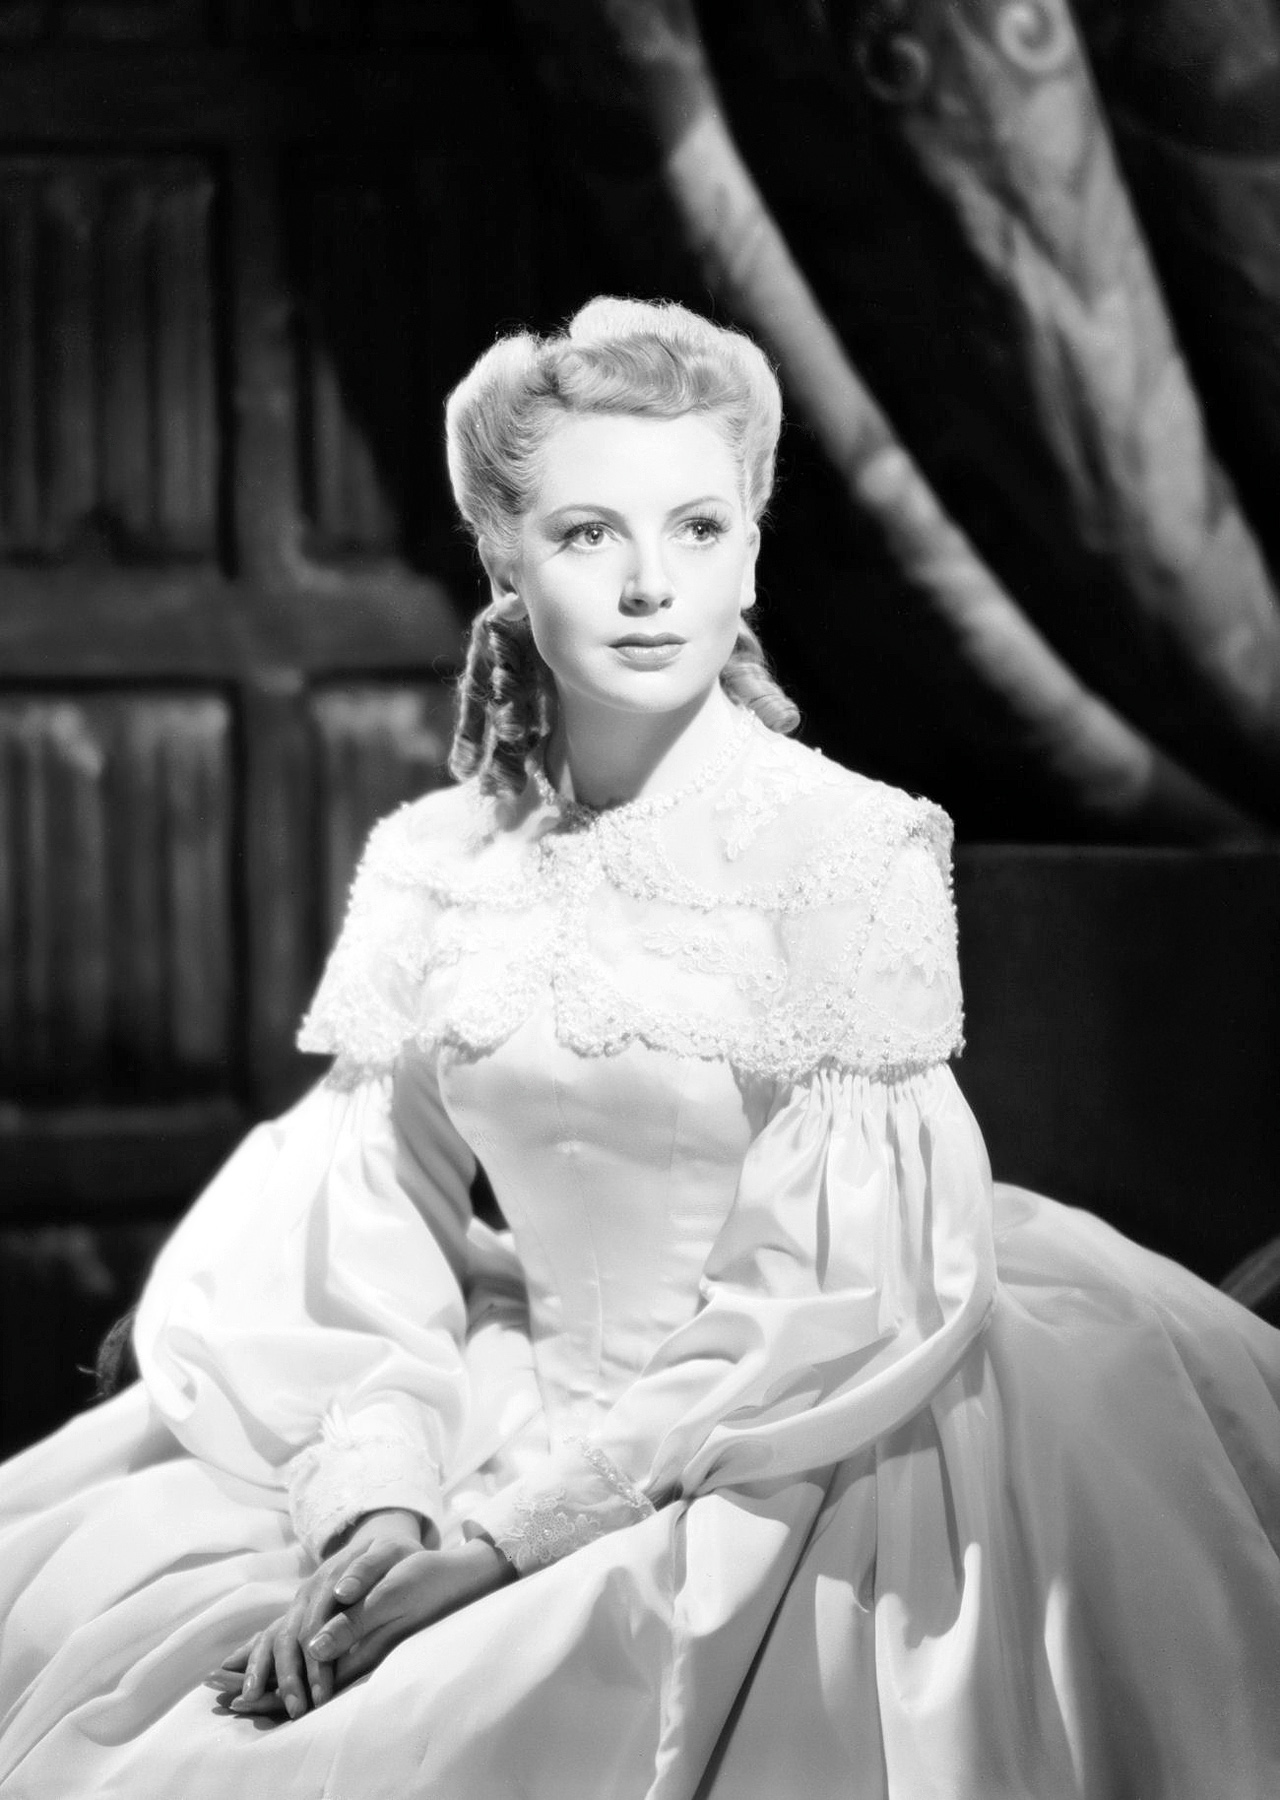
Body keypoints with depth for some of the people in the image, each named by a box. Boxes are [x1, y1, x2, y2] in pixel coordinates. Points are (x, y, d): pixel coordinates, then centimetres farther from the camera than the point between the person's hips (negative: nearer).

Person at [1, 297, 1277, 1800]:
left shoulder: (848, 851, -10)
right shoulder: (426, 868, 4)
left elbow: (832, 1305, -14)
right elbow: (371, 1246, 5)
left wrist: (505, 1527, -16)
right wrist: (372, 1512, -13)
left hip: (781, 1487, -5)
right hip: (540, 1421, 5)